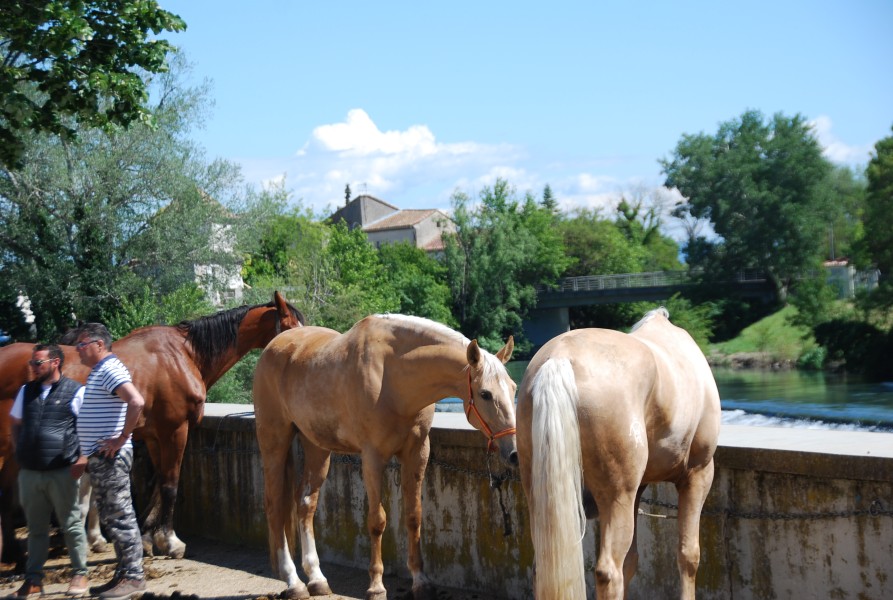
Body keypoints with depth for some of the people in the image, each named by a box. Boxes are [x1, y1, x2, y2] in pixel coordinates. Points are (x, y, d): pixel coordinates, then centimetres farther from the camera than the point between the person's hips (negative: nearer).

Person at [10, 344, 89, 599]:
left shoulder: (76, 391, -5)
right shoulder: (26, 391, 11)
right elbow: (16, 424, 21)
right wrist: (20, 454, 9)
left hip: (62, 472, -5)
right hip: (29, 472, 5)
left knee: (72, 526, 5)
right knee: (36, 528, 13)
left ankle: (80, 575, 16)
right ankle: (34, 578, 20)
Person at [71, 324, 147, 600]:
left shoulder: (110, 370, -15)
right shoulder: (98, 371, 17)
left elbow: (137, 402, -31)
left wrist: (122, 438, -25)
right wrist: (89, 455, 20)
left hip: (110, 458, -11)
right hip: (99, 459, 11)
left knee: (120, 516, -5)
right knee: (111, 518, 14)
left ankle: (133, 577, 0)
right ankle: (123, 575, 21)